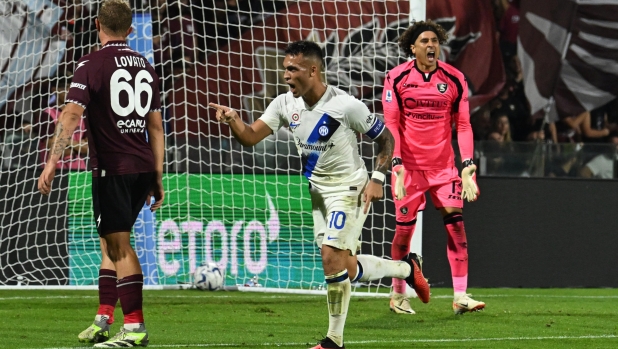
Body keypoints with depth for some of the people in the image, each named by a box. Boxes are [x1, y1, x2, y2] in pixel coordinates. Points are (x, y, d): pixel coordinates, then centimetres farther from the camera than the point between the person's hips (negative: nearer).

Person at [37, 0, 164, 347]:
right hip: (143, 168, 6)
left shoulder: (92, 64, -7)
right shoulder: (145, 67, 13)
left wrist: (52, 162, -20)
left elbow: (72, 114, -17)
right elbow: (156, 126, 15)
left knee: (120, 244, -6)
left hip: (112, 168, -6)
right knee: (111, 242, 16)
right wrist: (157, 178, 18)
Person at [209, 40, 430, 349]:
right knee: (348, 267, 10)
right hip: (318, 191, 7)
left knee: (332, 257, -15)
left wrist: (377, 179, -15)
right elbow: (250, 137, -9)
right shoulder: (285, 104, -4)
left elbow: (385, 138, -8)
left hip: (348, 189, -7)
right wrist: (233, 119, -29)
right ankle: (406, 269, 38)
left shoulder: (345, 105, -20)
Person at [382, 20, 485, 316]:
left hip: (443, 164, 2)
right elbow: (391, 125, -4)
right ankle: (398, 295, 18)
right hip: (409, 165, -2)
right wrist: (397, 163, -13)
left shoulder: (454, 79, 1)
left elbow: (463, 125, 2)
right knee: (404, 227, 1)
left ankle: (460, 296, -8)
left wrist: (468, 164, -7)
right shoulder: (397, 78, -4)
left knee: (455, 222, -9)